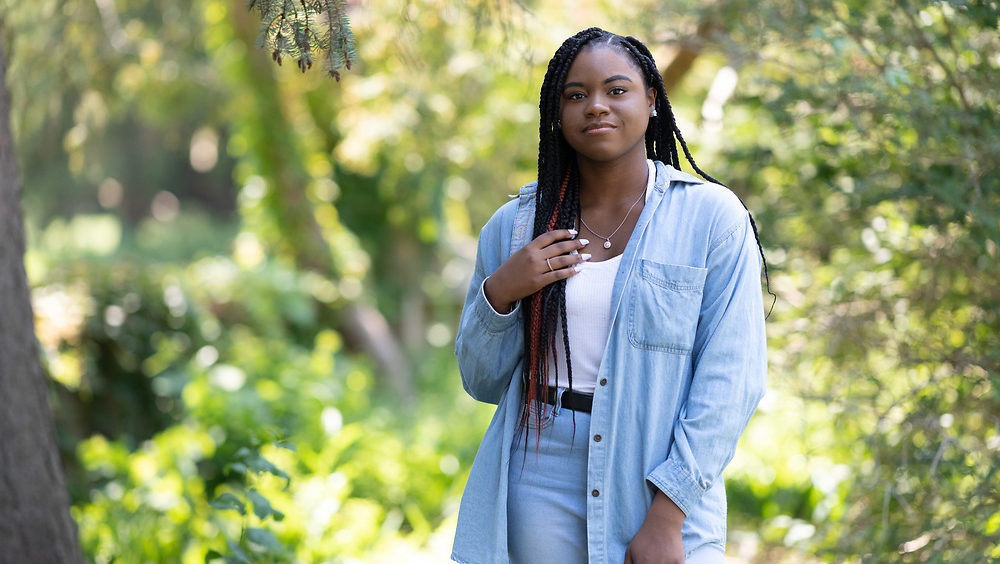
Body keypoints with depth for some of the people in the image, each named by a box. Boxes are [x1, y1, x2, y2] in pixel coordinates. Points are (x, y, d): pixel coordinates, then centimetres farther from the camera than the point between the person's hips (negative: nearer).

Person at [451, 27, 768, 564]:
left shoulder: (713, 217, -5)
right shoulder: (513, 226, 4)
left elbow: (730, 379, -10)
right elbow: (482, 381, 9)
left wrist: (668, 516, -16)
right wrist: (498, 296, -9)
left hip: (659, 495, -2)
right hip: (537, 497, 2)